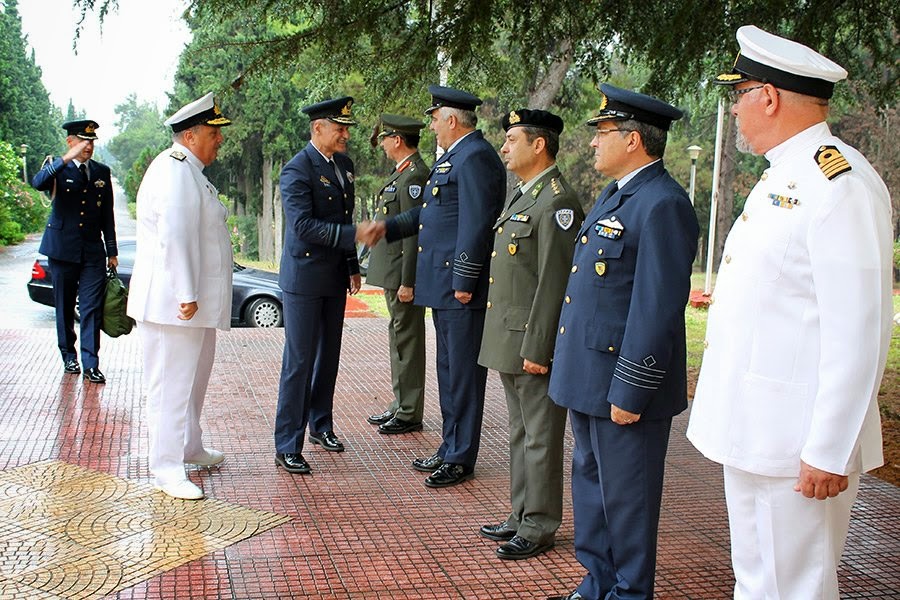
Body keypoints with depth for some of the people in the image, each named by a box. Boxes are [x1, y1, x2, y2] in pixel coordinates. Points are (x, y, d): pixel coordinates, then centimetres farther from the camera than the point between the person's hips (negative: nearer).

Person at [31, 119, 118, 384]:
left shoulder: (102, 172, 9)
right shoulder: (58, 169, -1)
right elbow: (38, 183, -25)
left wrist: (112, 252, 10)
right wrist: (66, 158, -36)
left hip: (93, 252, 2)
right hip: (63, 250, -1)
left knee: (92, 308, -4)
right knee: (65, 307, 10)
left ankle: (91, 364, -2)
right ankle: (69, 356, 24)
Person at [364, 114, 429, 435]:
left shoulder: (414, 176, -16)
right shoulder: (402, 173, 16)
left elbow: (414, 233, -21)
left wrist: (407, 282, -22)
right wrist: (397, 279, 19)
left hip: (403, 274, -10)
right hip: (392, 272, 10)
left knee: (407, 340, -2)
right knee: (398, 338, 16)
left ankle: (410, 414, 7)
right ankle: (400, 405, 27)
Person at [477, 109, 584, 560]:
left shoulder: (557, 202, -16)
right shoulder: (520, 196, 16)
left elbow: (554, 283, -20)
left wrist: (537, 349, -21)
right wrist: (508, 342, 19)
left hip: (533, 343, -10)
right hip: (507, 341, 10)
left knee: (540, 438, 3)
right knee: (520, 434, 18)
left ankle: (539, 528, 15)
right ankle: (521, 517, 31)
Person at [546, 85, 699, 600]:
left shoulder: (663, 205, -18)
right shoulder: (616, 195, 13)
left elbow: (657, 309, -22)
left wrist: (630, 391, -20)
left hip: (624, 383, -10)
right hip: (589, 374, 10)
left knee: (626, 495, 6)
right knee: (591, 481, 20)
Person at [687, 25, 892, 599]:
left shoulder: (840, 184, -18)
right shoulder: (783, 178, 14)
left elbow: (860, 333, -22)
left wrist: (830, 453, -21)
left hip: (794, 443, -10)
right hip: (752, 430, 10)